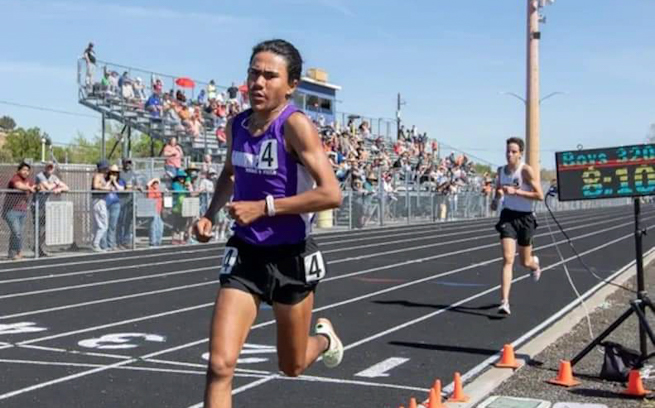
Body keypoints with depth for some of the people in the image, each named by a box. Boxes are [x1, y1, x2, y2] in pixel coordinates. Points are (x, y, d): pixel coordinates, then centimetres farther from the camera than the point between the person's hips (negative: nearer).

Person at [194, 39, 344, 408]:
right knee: (221, 365, -9)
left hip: (292, 258, -4)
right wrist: (211, 214, 7)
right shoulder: (237, 125, 0)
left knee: (292, 366, 17)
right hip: (245, 254, 4)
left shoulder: (295, 125, -19)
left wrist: (263, 207, -25)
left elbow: (331, 194, -27)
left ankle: (324, 337, 53)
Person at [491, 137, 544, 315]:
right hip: (507, 216, 2)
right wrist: (496, 199, 1)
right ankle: (504, 302, -16)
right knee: (508, 259, -13)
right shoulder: (501, 170, 3)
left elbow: (540, 195, -17)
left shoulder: (526, 170, -13)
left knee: (525, 262, 12)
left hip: (525, 218, -2)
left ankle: (535, 264, 52)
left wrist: (516, 191, -24)